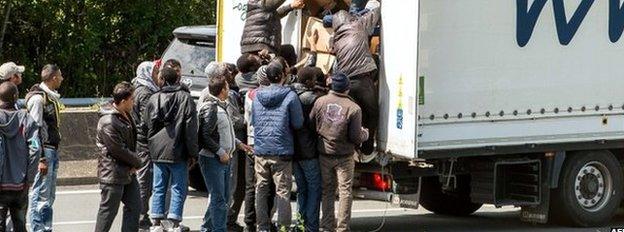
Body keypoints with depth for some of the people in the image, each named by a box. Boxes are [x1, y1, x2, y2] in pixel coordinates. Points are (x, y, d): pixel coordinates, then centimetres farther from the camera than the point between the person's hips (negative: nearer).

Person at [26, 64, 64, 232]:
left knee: (50, 196, 13)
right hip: (44, 151, -10)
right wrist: (41, 158, -21)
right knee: (41, 196, -8)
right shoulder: (38, 98, -14)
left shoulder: (51, 97, 16)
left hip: (53, 150, 10)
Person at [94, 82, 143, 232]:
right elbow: (119, 150, -20)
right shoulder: (108, 122, -22)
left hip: (128, 172, 10)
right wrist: (137, 162, -6)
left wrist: (135, 161, 1)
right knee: (108, 211, -1)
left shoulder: (126, 115, 9)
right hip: (113, 173, -10)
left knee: (134, 207, 11)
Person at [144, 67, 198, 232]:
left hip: (158, 151, 3)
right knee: (178, 188, 3)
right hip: (178, 152, -3)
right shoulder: (185, 98, -5)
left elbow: (147, 125, 10)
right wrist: (192, 153, -2)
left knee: (158, 188, 11)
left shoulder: (153, 99, 4)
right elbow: (191, 128, -6)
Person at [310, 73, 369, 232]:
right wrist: (365, 134, 8)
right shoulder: (353, 108, -15)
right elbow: (356, 137, -14)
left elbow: (310, 124, 2)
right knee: (345, 191, 5)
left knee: (327, 191, 14)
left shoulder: (320, 102, -6)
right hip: (344, 157, -3)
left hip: (324, 154, 3)